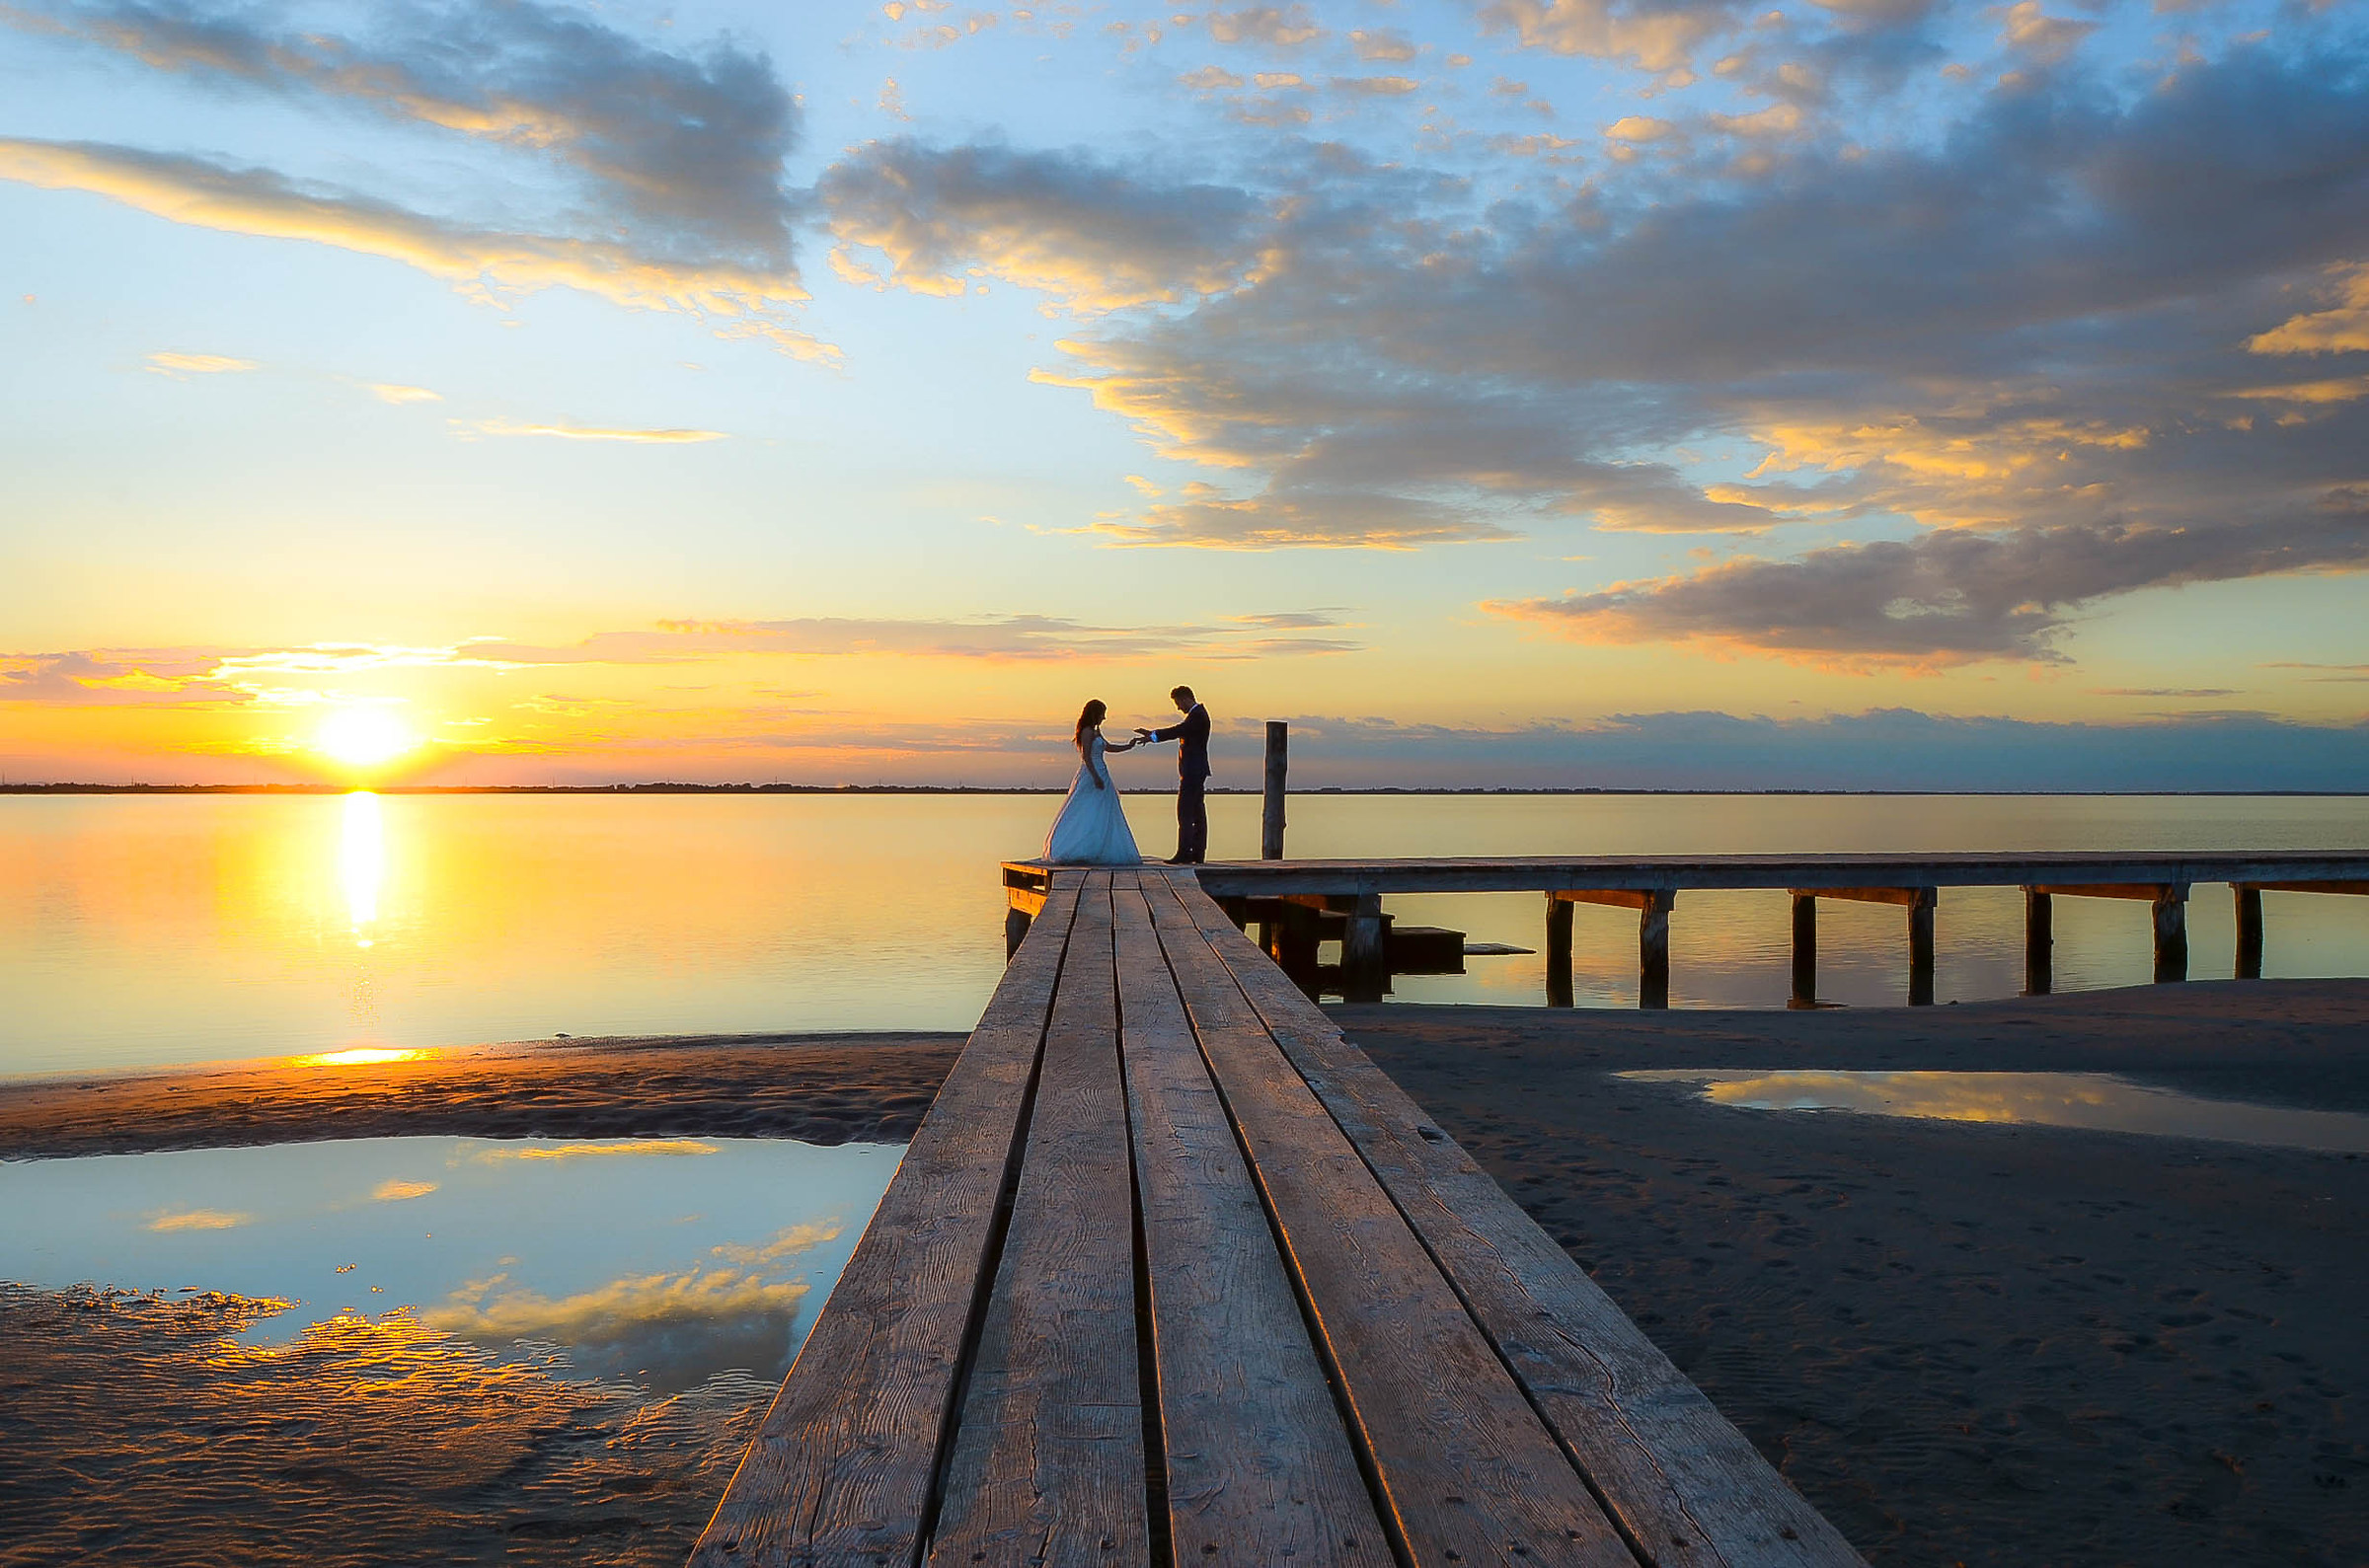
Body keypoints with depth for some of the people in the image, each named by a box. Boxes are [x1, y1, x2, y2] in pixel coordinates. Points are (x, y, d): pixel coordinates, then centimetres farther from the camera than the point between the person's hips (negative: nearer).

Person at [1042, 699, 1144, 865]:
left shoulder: (1095, 732, 18)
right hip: (1092, 776, -10)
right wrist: (1096, 777, -23)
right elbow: (1086, 756, -18)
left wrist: (1129, 746, 19)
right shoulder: (1088, 732, -11)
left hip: (1099, 776, 10)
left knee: (1105, 818, 8)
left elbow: (1109, 748, 28)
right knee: (1089, 816, -11)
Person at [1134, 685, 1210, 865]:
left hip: (1192, 772, -11)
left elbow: (1178, 731, -24)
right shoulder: (1198, 714, 18)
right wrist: (1153, 734, 14)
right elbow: (1179, 731, 20)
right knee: (1197, 812, 10)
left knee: (1185, 812, -11)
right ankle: (1198, 853, 12)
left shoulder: (1197, 715, -14)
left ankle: (1184, 853, -13)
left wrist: (1152, 737, -23)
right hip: (1195, 772, 11)